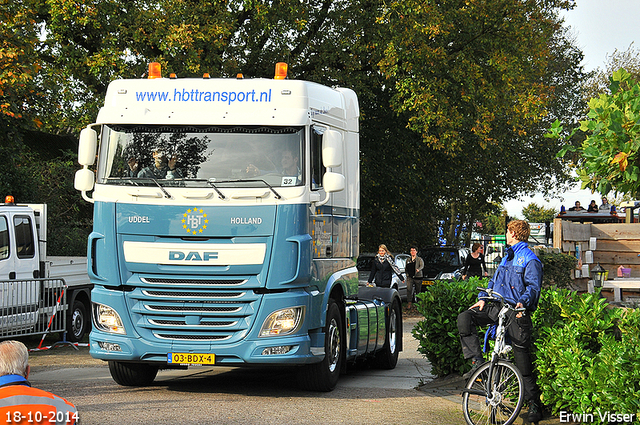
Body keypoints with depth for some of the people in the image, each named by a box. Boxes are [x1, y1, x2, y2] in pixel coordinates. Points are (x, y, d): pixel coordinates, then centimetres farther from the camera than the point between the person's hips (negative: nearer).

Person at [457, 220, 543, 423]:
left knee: (522, 358, -5)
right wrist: (483, 298, 10)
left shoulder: (530, 260, -5)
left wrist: (523, 302, -34)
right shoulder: (508, 257, 22)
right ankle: (477, 362, -11)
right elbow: (494, 280, 26)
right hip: (497, 307, 8)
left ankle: (534, 404, 5)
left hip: (516, 312, -8)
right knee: (465, 318, -15)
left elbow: (533, 286, -15)